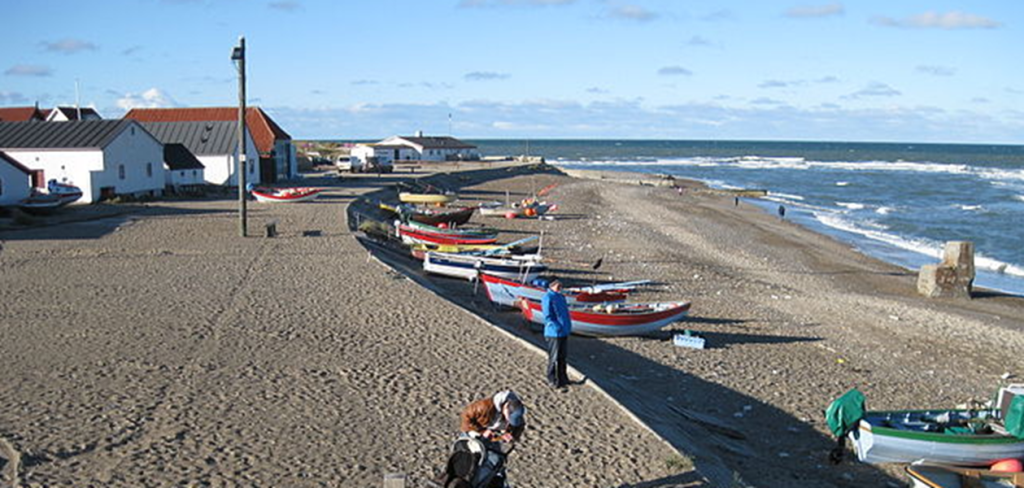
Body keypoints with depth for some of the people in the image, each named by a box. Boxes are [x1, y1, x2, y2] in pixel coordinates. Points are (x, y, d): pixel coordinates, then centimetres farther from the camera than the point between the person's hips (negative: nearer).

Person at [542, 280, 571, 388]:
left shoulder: (560, 297, 14)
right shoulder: (547, 298, -14)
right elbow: (548, 317, -17)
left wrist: (568, 325, 10)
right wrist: (557, 328, -21)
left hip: (564, 332, 9)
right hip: (554, 333, -9)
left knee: (562, 356, 17)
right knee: (554, 358, 1)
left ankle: (562, 378, 28)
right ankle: (553, 381, 10)